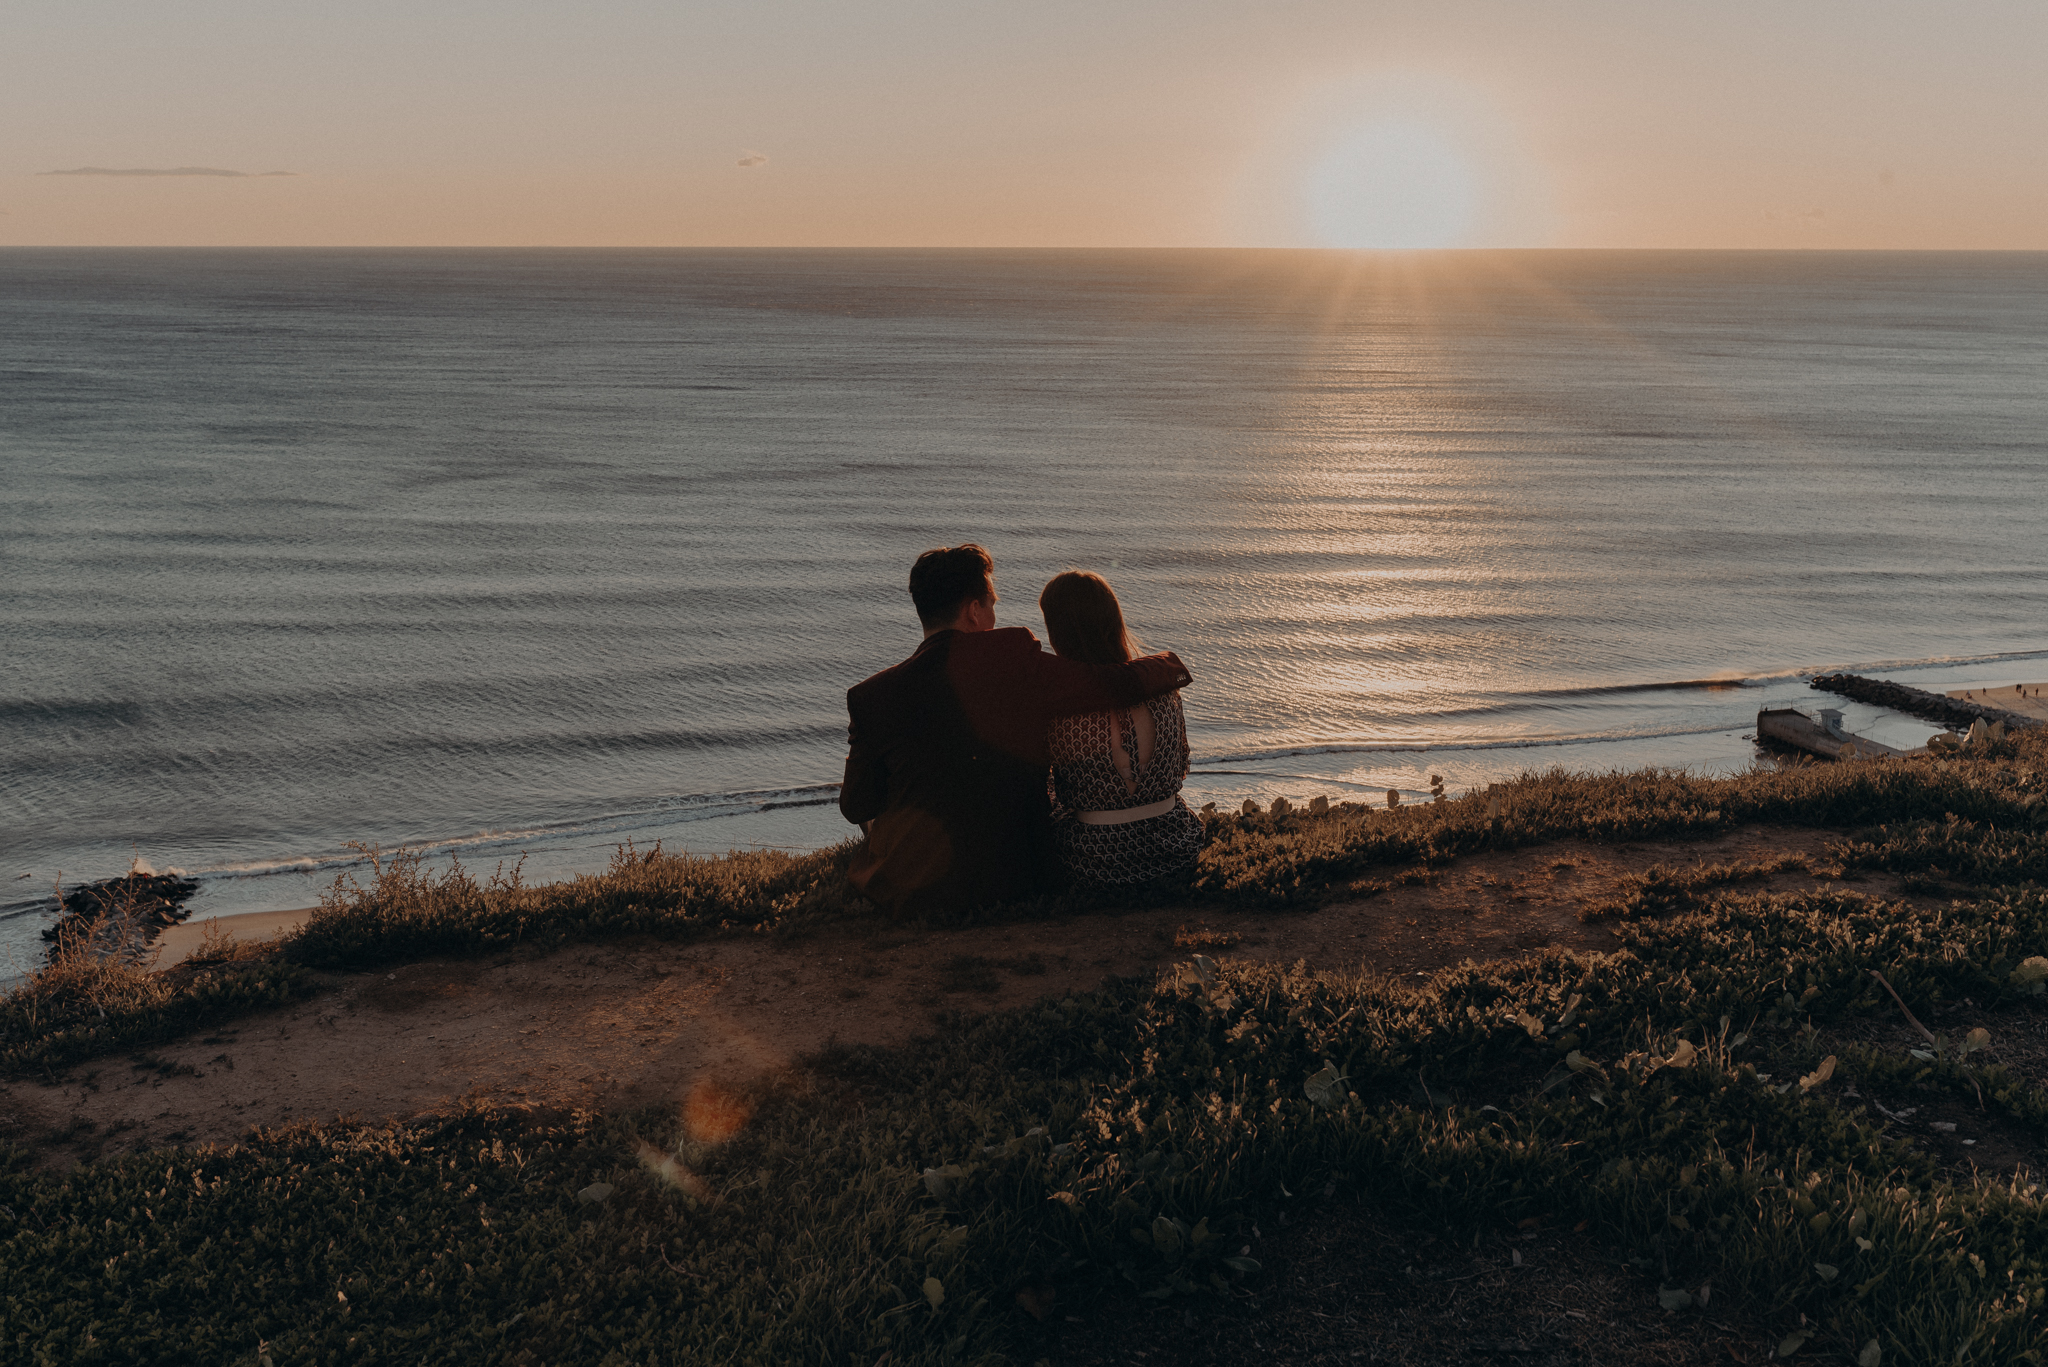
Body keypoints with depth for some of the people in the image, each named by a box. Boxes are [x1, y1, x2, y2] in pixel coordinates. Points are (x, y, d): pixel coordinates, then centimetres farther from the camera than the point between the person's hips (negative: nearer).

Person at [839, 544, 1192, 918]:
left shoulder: (870, 696, -8)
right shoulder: (1015, 658, -11)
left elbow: (856, 807, 1)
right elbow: (1119, 684, -10)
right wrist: (1169, 665, 13)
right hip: (1015, 880, 1)